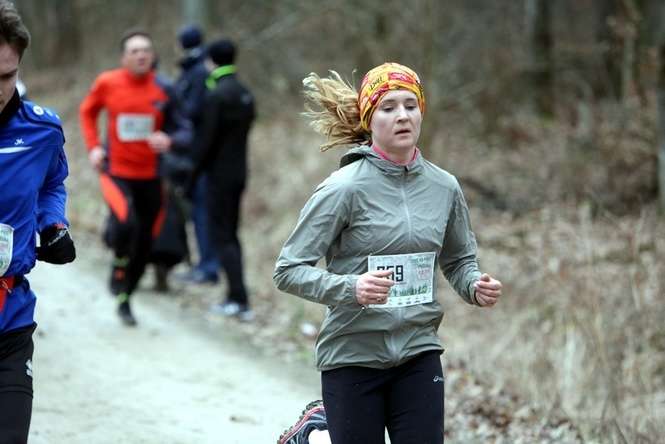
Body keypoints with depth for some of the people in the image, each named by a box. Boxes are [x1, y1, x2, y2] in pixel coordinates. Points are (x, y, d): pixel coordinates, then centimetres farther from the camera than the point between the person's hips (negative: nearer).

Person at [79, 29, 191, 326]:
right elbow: (87, 112, 13)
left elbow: (184, 131, -3)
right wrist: (93, 147, 1)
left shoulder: (163, 90, -5)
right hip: (116, 172, -2)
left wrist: (169, 140, -25)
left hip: (150, 176, 2)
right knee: (125, 222, -30)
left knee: (144, 243, 9)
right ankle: (119, 268, 2)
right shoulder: (107, 83, -6)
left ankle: (124, 298, 31)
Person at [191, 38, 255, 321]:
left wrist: (194, 172, -8)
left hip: (220, 173, -8)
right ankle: (235, 297, 17)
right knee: (230, 234, 15)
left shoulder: (216, 95, -15)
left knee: (221, 236, -4)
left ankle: (240, 299, -11)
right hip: (240, 172, 8)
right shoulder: (245, 94, 11)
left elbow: (207, 138, -16)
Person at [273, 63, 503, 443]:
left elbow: (459, 260, 17)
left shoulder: (444, 187, 2)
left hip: (419, 356, 4)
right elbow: (289, 270, -12)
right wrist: (351, 288, -27)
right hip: (353, 357, -4)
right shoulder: (346, 188, -12)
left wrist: (476, 287, -5)